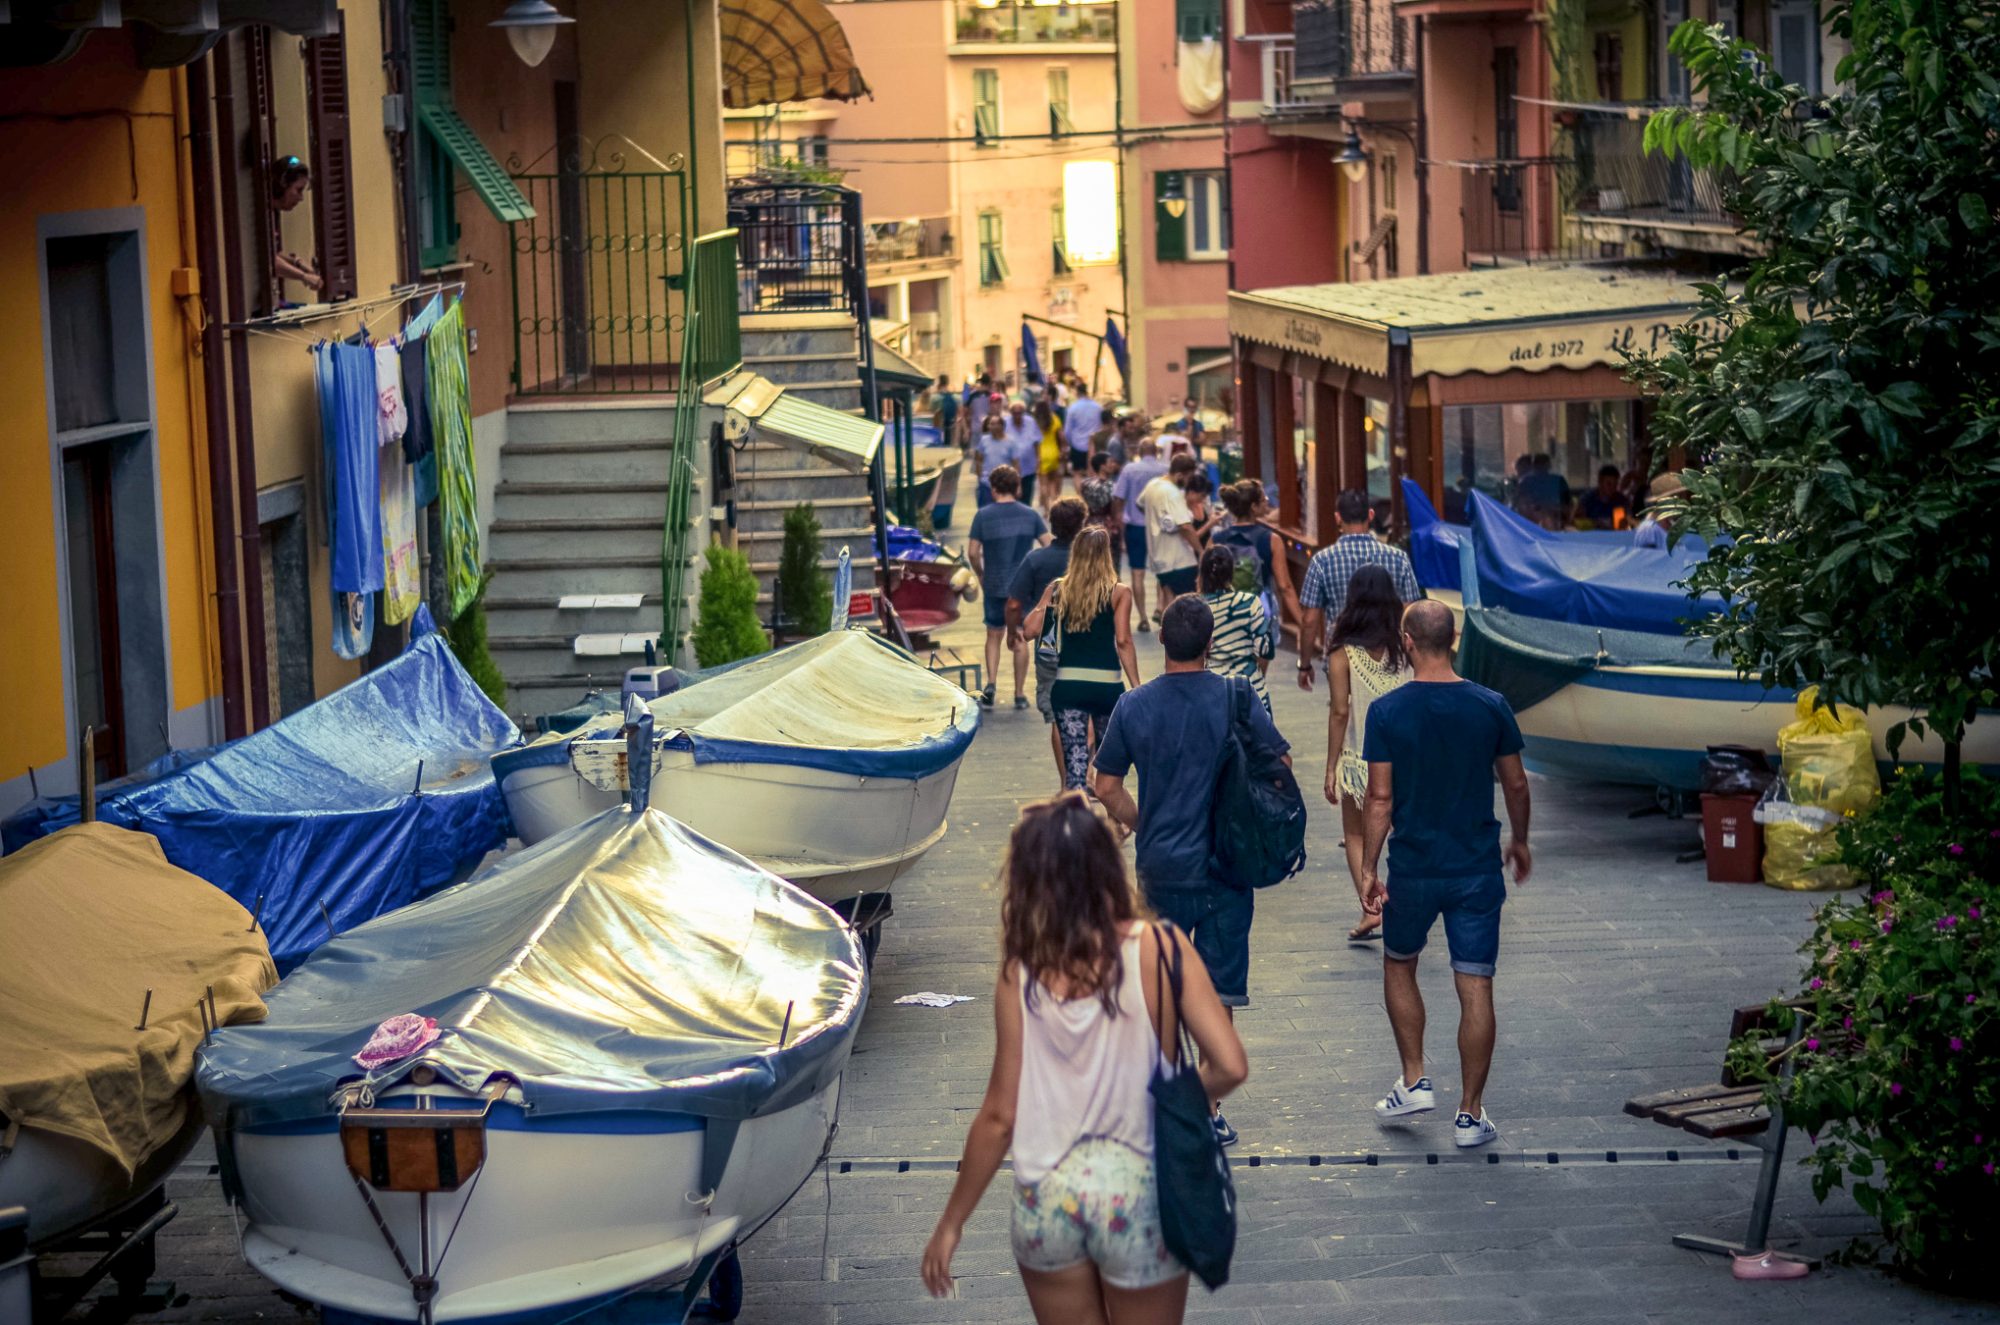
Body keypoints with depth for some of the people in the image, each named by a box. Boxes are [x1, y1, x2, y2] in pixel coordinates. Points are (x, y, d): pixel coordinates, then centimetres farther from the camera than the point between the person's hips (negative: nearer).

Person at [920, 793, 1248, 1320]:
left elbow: (1000, 1115, -6)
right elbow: (1229, 1066, -16)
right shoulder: (1161, 950, -11)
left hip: (1046, 1200, 1)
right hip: (1140, 1194, -1)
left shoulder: (1022, 972, -9)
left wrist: (951, 1222, 5)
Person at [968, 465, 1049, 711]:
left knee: (994, 636, 12)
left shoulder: (983, 516, -5)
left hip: (995, 586, -1)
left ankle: (991, 683, -7)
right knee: (1021, 639, 10)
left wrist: (980, 575, 8)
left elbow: (972, 552, -8)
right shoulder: (1030, 515, -1)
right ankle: (1020, 694, 12)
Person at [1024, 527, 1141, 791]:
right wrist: (1136, 686, -4)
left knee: (1074, 759, -1)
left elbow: (1031, 630, -1)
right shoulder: (1119, 593, -1)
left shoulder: (1057, 590, 4)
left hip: (1067, 683, 1)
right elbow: (1123, 641, -7)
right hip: (1107, 683, -1)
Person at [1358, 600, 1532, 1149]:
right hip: (1477, 869, 1)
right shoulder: (1490, 707, -4)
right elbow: (1515, 784, 5)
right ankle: (1470, 1114, 6)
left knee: (1399, 965, 24)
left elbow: (1380, 798, -9)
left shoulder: (1387, 711, -10)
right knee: (1475, 988, 4)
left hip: (1413, 869, -1)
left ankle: (1415, 1081, 21)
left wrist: (1368, 867, -1)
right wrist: (1519, 841, 22)